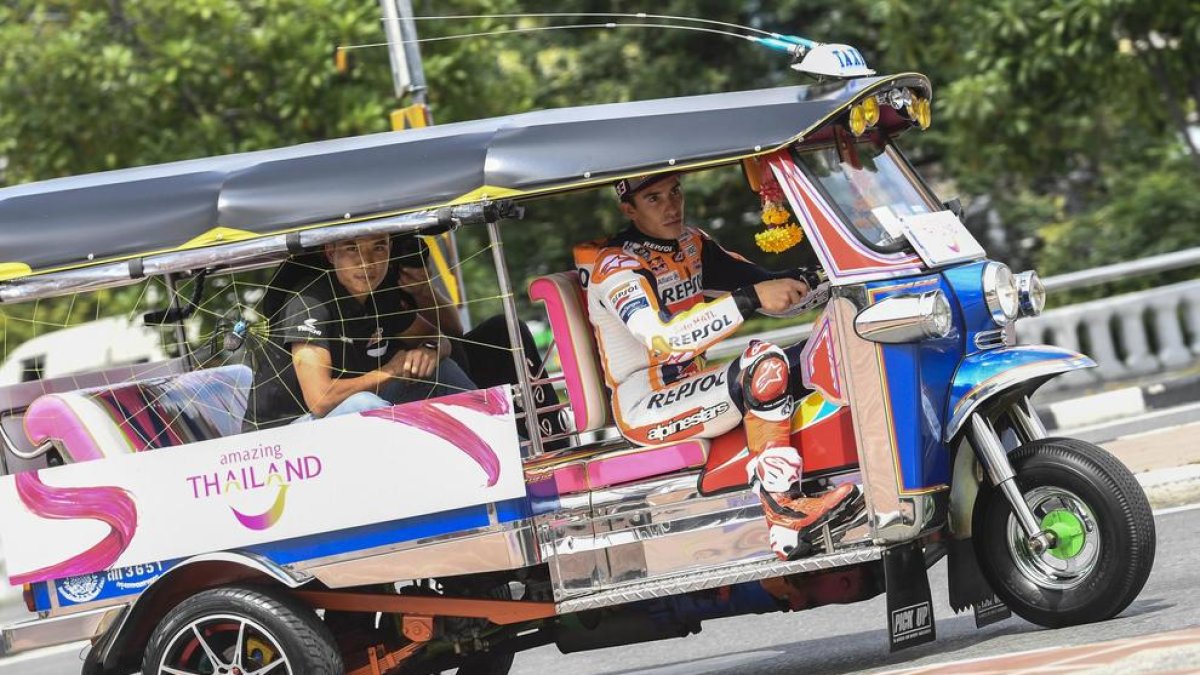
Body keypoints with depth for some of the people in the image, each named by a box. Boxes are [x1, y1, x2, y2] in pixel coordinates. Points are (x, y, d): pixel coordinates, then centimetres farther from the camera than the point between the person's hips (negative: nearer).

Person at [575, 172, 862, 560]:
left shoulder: (691, 245, 10)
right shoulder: (615, 266, -16)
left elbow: (766, 286, 12)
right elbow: (663, 338, -33)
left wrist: (801, 283, -11)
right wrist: (751, 299, -40)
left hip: (690, 388, 9)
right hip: (644, 412, -9)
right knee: (765, 364, -30)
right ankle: (786, 519, -34)